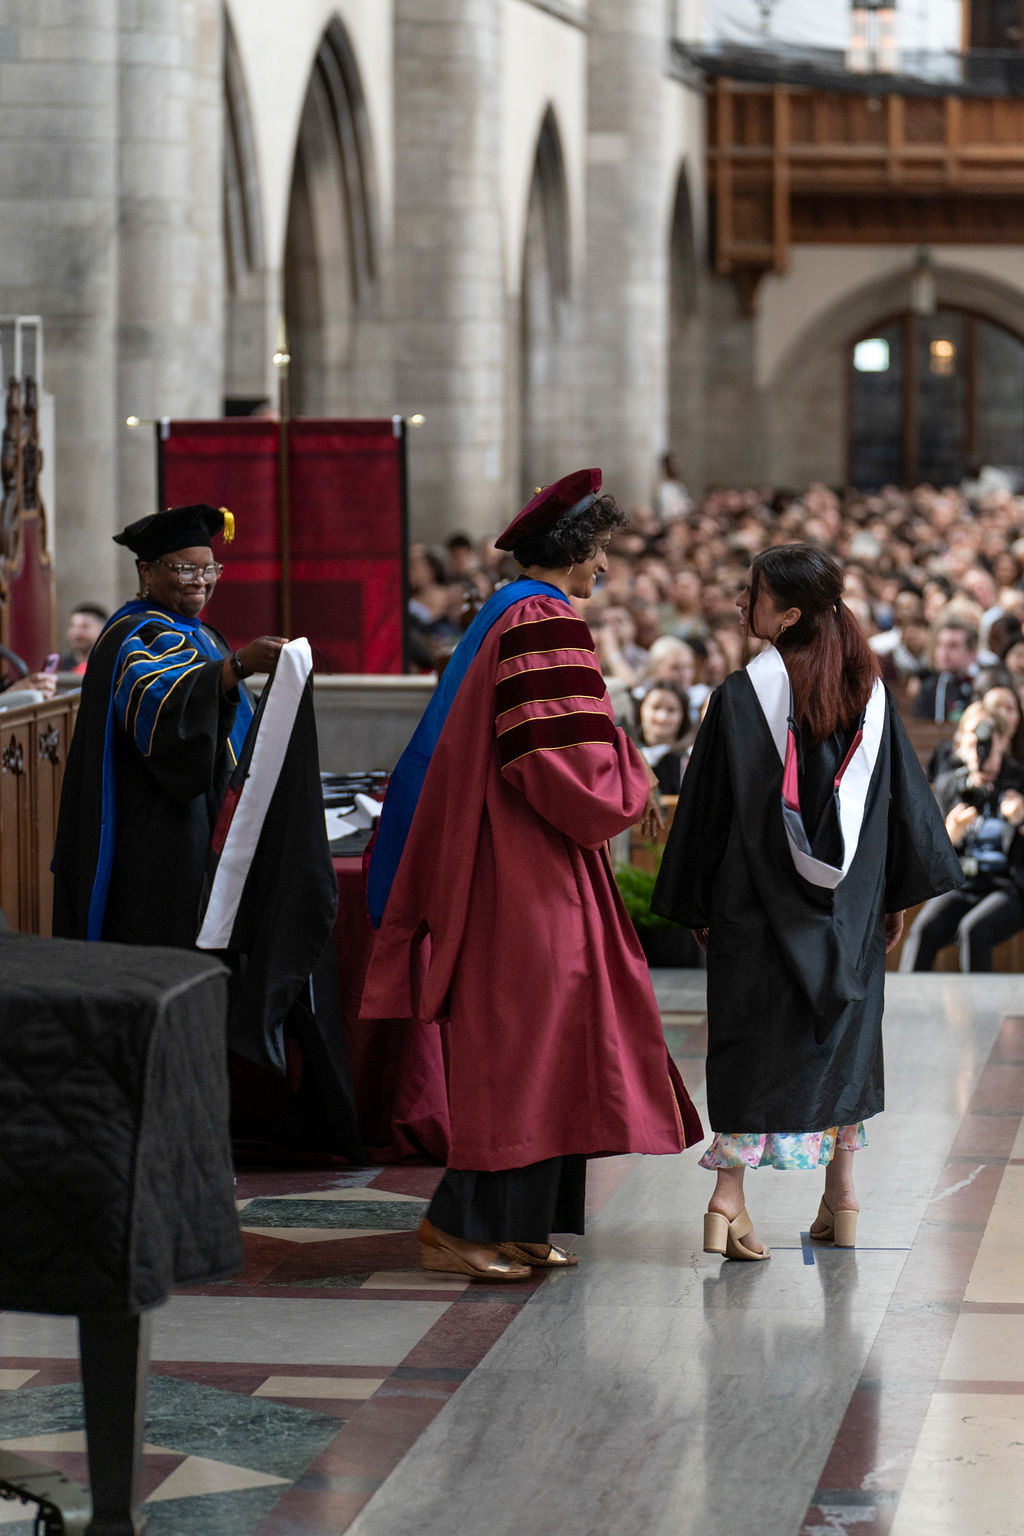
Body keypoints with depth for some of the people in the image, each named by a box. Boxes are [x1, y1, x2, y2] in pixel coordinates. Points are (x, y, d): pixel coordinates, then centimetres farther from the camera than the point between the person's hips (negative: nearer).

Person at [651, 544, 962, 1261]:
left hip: (759, 901, -3)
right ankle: (842, 1202, 16)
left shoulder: (740, 697, -12)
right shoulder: (869, 694, 0)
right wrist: (898, 894, 14)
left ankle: (729, 1201, -5)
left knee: (752, 1039, 2)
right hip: (850, 906, 3)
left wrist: (697, 906, 1)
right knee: (844, 1036, 13)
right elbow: (904, 795, 6)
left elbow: (707, 807, -8)